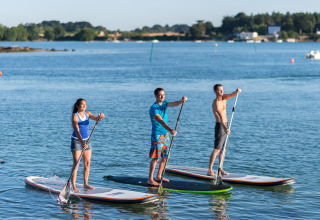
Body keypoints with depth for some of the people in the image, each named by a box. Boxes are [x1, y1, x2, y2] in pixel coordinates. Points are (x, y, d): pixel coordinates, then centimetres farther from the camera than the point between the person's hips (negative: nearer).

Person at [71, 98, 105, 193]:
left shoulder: (87, 114, 5)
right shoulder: (75, 116, -15)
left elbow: (96, 118, -9)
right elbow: (77, 130, -25)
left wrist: (100, 116, -34)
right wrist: (82, 142, -38)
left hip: (86, 140, 6)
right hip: (76, 141, -6)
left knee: (87, 163, 7)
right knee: (76, 164, -9)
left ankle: (85, 184, 17)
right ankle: (73, 186, -7)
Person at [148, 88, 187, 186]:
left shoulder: (164, 103, 9)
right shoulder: (153, 108, -15)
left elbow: (174, 104, -10)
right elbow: (161, 121, -28)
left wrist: (182, 101, -32)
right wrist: (170, 130, -41)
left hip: (165, 134, 8)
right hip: (157, 135, -8)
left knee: (165, 157, 10)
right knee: (155, 158, -9)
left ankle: (158, 177, 21)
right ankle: (150, 179, -5)